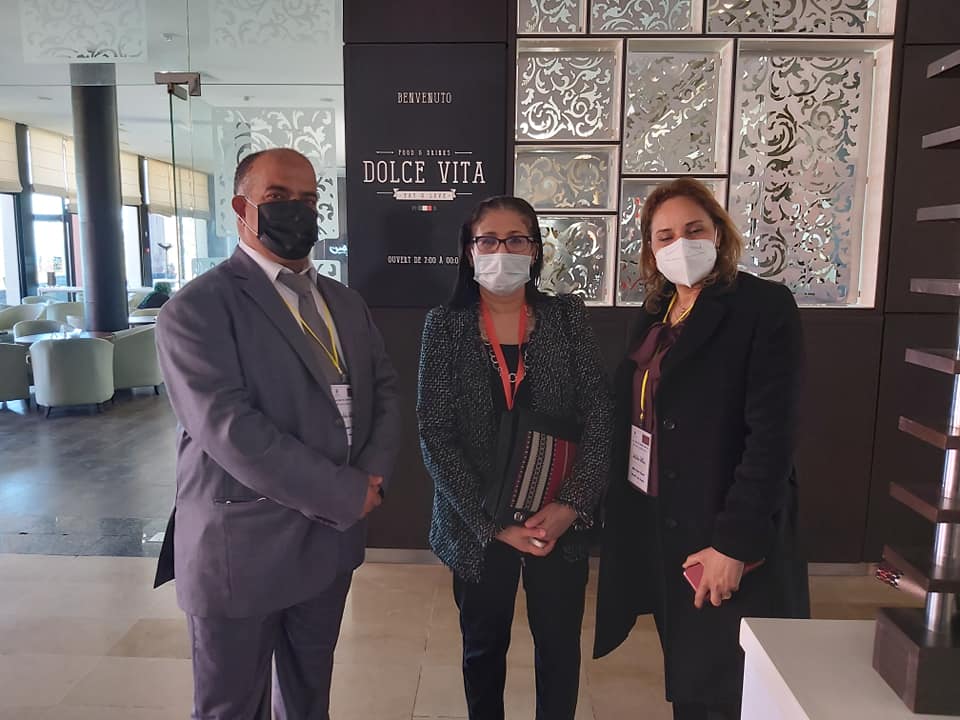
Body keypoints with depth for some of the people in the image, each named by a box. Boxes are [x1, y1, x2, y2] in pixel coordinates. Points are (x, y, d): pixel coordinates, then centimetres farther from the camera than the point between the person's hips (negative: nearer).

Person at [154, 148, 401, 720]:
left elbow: (384, 389, 10)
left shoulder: (347, 304, 10)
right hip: (241, 549, -5)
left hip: (333, 538, 6)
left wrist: (375, 473, -9)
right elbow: (228, 429, -23)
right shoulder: (197, 308, -13)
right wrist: (345, 495, -19)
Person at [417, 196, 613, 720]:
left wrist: (571, 506, -15)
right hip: (478, 525, 0)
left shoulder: (567, 316, -1)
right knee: (484, 647, 18)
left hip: (560, 520, 1)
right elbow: (434, 433, -9)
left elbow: (598, 415, -4)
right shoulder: (445, 325, -4)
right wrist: (493, 522, -14)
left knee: (560, 647, 14)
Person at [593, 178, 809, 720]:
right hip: (657, 523, 6)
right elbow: (637, 416, 10)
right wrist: (618, 510, 5)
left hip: (723, 533, -6)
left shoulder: (765, 306, -12)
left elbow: (772, 434, -18)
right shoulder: (657, 312, 9)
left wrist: (735, 543, -21)